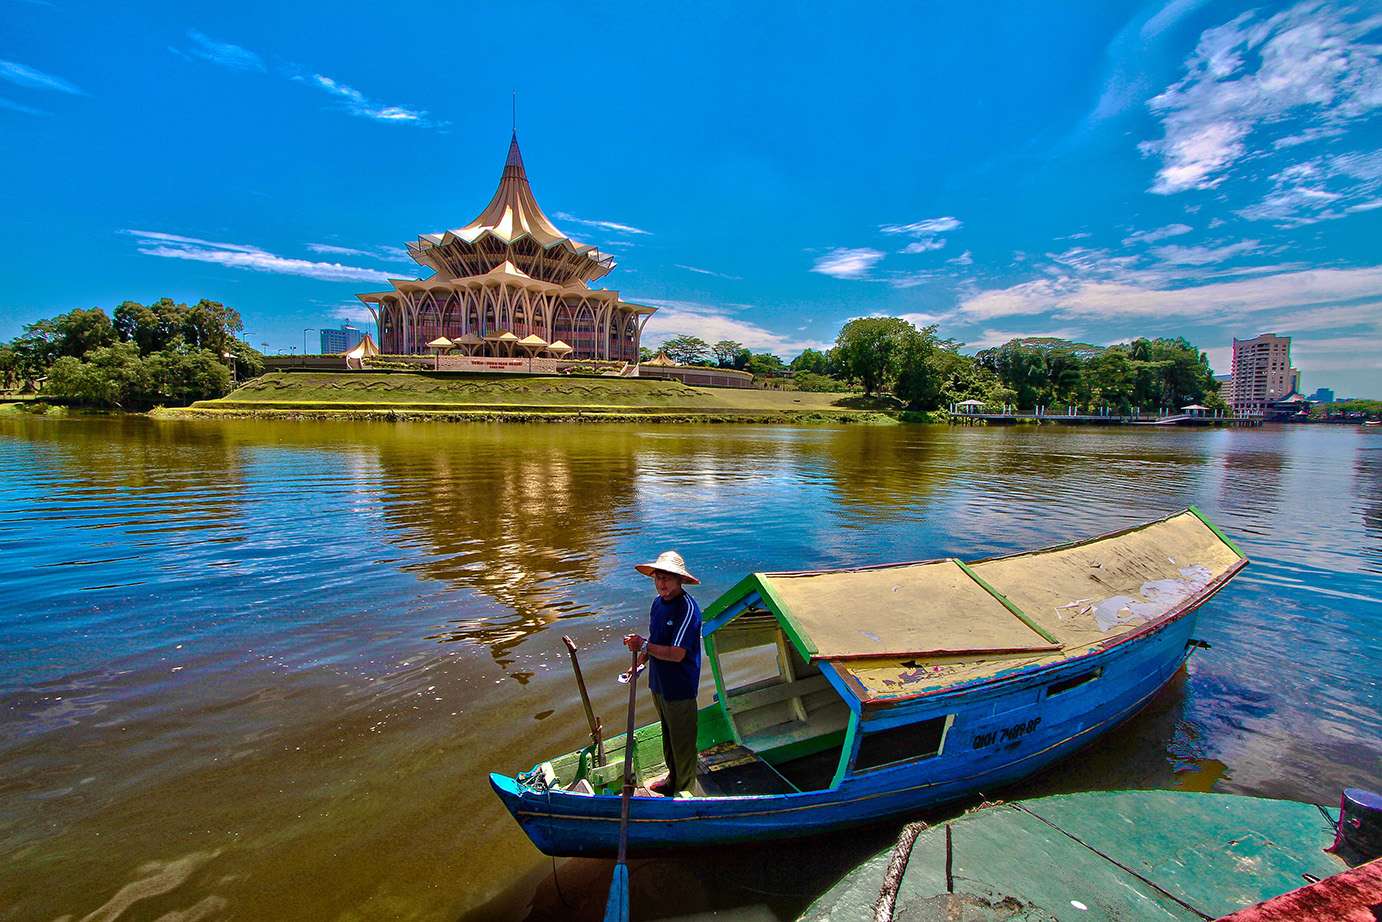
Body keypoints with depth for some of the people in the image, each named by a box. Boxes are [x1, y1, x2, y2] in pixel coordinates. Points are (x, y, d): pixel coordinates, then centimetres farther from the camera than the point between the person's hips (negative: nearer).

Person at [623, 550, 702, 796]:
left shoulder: (688, 609, -26)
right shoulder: (658, 602, 0)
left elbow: (676, 654, -29)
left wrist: (643, 645, -29)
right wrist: (640, 661, 10)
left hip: (680, 688, -8)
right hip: (658, 682, 8)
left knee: (682, 741, 10)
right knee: (667, 734, 26)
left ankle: (685, 792, 31)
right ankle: (672, 779, 46)